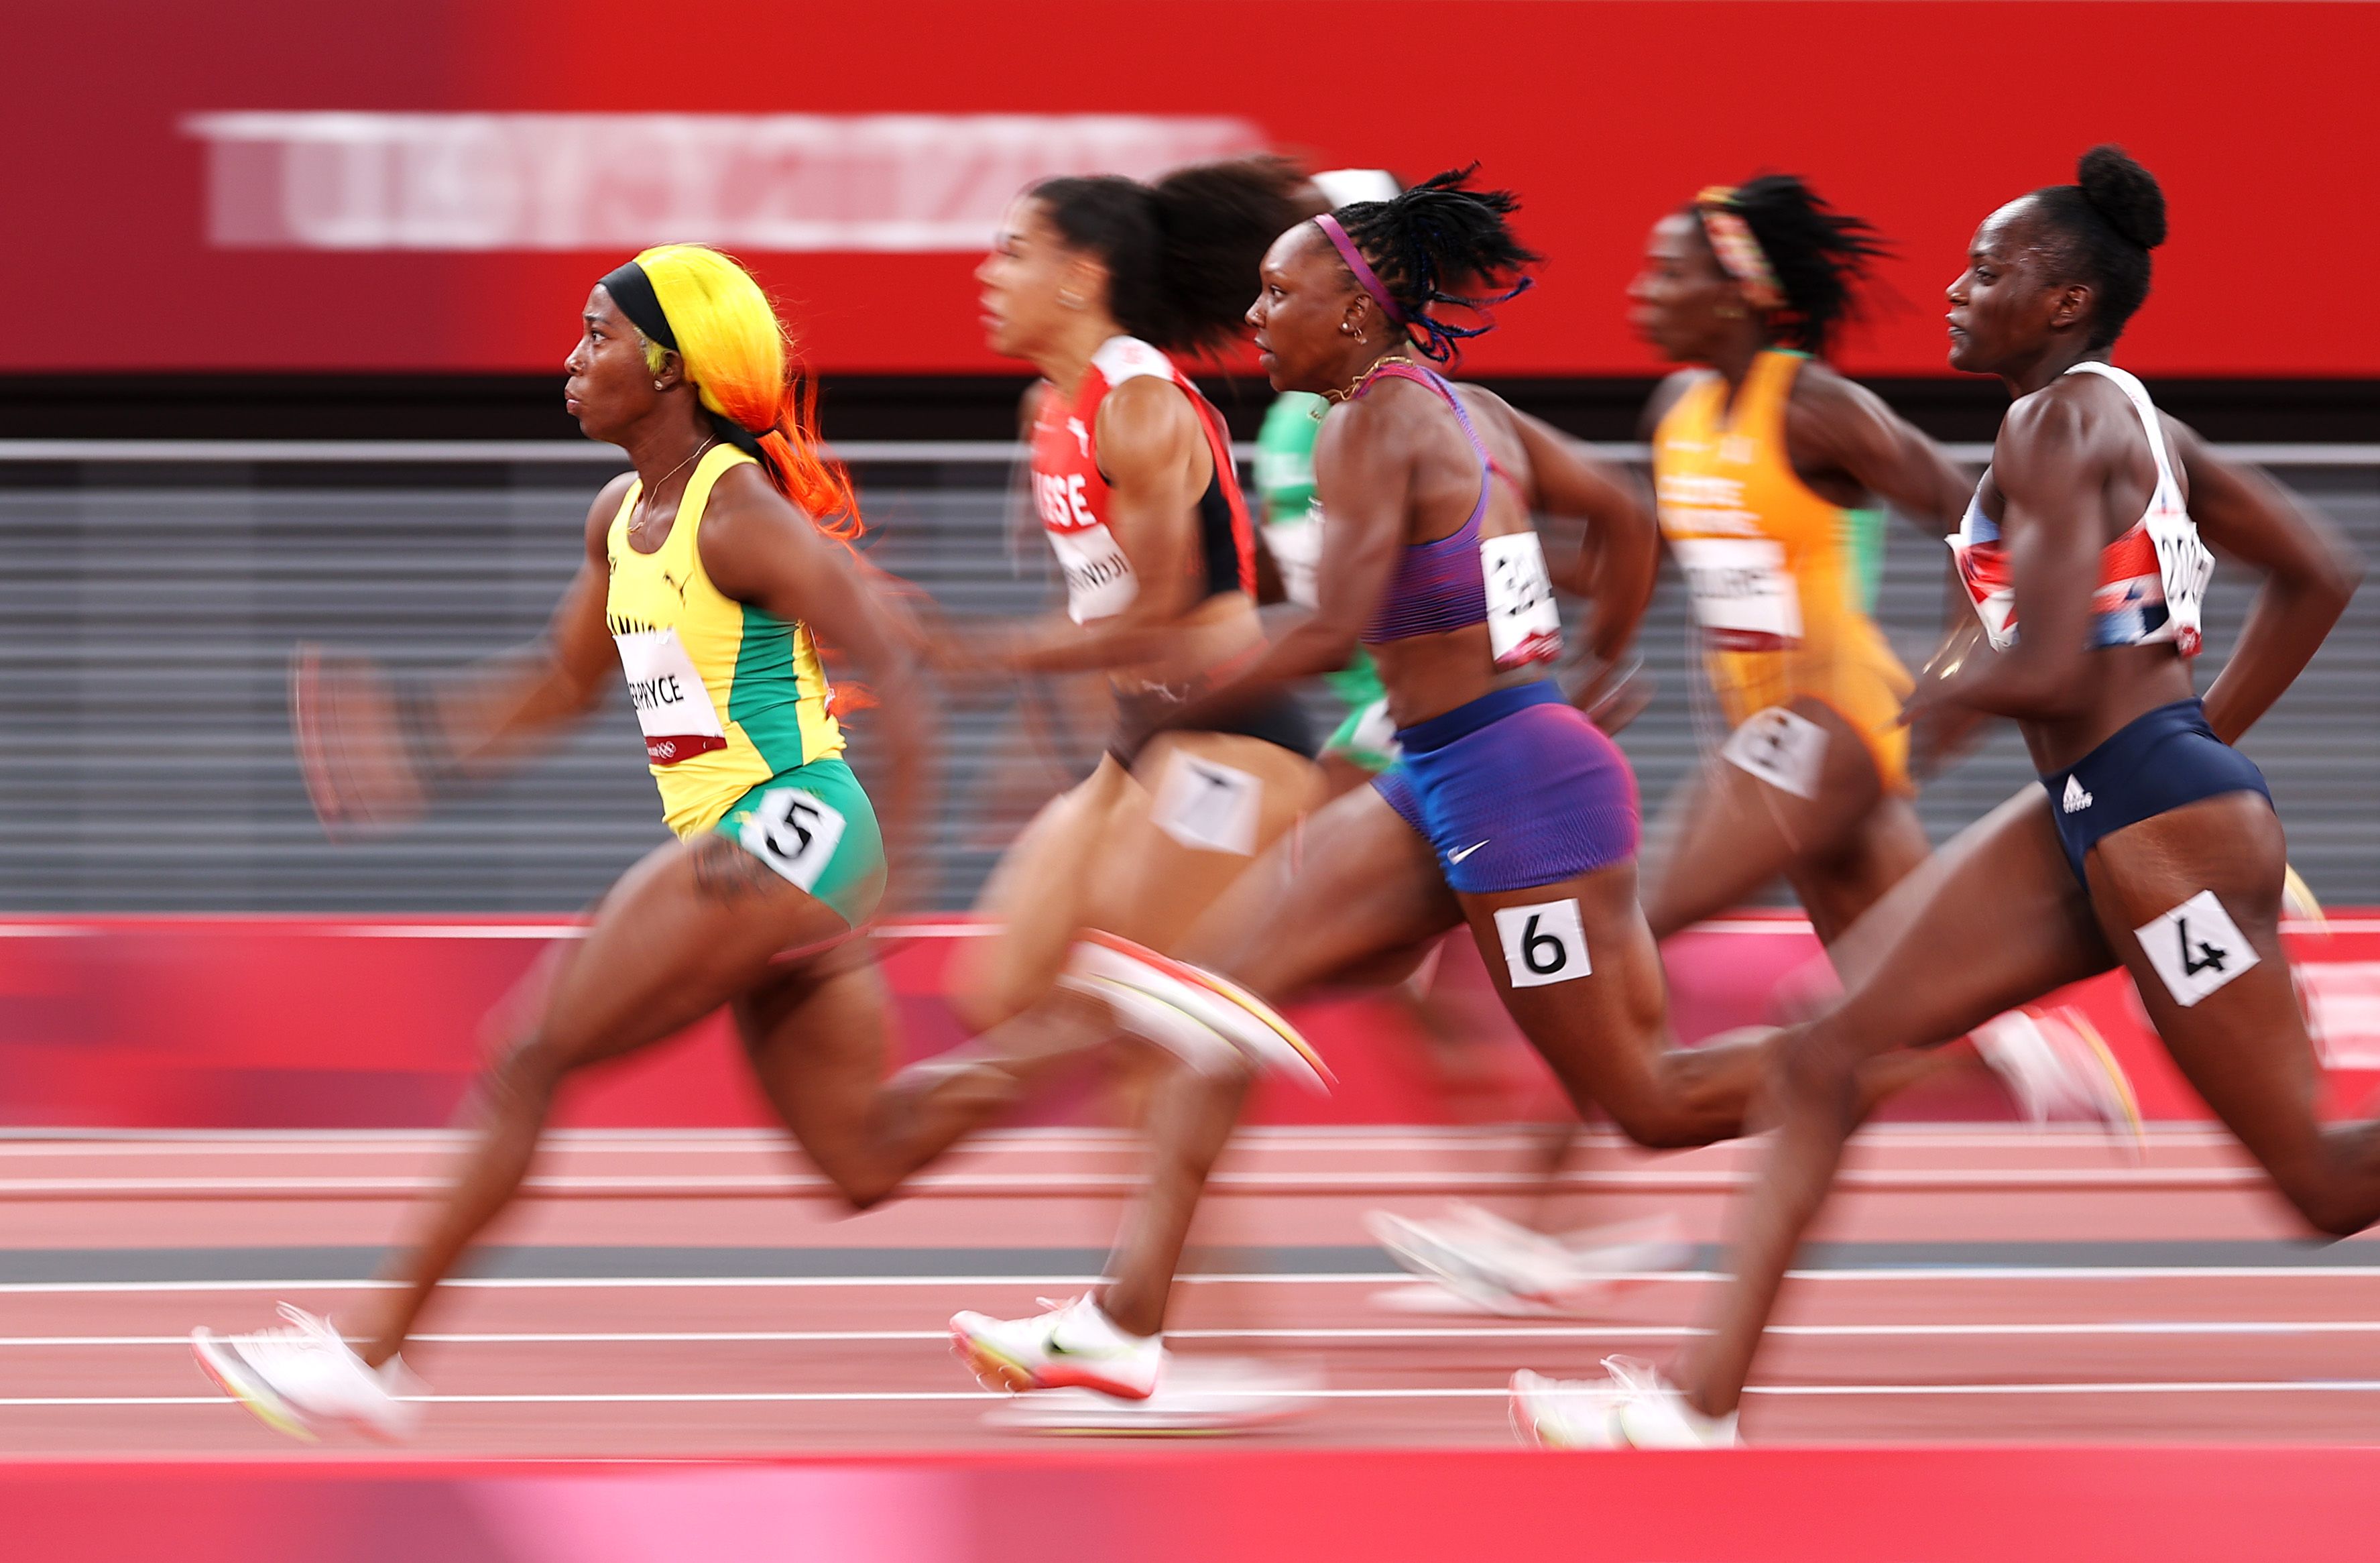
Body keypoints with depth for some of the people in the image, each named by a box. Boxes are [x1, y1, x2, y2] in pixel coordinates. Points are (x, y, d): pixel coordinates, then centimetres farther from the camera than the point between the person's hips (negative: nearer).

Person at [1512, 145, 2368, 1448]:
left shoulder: (2059, 425, -14)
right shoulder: (2131, 419, 15)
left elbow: (2053, 669, -24)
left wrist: (1935, 697, -5)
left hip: (2159, 822, -11)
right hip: (2084, 820, 11)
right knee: (1827, 1048, 6)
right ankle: (1706, 1398, 7)